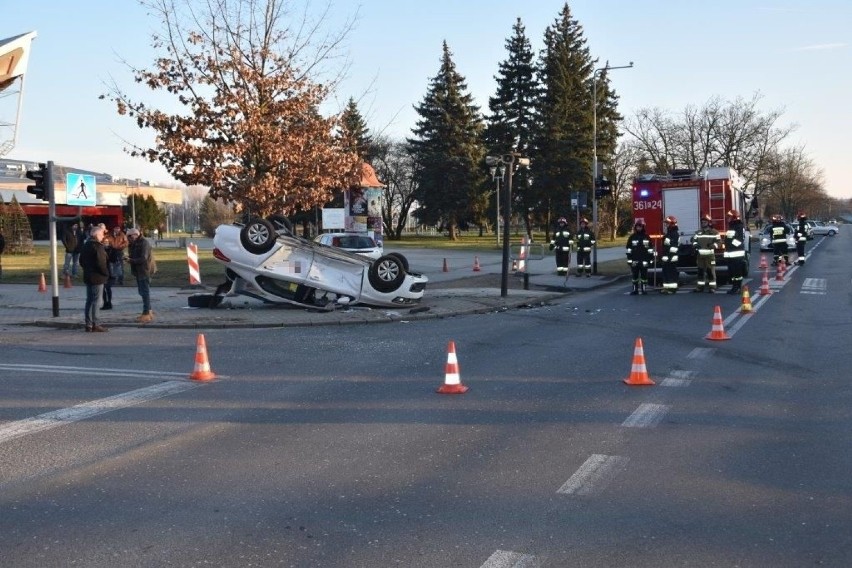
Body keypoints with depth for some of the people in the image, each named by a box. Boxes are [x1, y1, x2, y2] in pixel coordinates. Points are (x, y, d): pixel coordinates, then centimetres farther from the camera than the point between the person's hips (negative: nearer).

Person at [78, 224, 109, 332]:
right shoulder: (97, 246, -17)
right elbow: (100, 262, -23)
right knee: (96, 301, -4)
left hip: (87, 276, 9)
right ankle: (95, 325, -3)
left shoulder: (86, 245, 11)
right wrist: (106, 273, -10)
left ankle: (88, 324, 16)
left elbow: (81, 260, 17)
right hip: (97, 277, -9)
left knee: (89, 300, 13)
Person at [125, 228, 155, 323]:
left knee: (145, 291, -7)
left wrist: (131, 260, -25)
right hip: (138, 271, 10)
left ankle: (146, 314, -3)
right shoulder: (134, 244, 14)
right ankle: (148, 311, 24)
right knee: (142, 291, 15)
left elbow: (143, 258, -23)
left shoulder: (144, 243, -15)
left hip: (144, 270, -10)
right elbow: (134, 256, 14)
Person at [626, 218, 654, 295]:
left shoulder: (646, 237, 5)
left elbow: (650, 249, 5)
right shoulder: (632, 237, 5)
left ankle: (643, 289, 12)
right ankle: (635, 289, 10)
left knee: (644, 275, 4)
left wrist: (650, 258, 0)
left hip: (644, 261, 0)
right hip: (635, 261, 0)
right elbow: (629, 249, 5)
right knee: (635, 275, 3)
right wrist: (629, 259, 0)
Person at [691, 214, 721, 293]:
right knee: (700, 271, 8)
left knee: (711, 271, -5)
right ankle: (700, 286, 15)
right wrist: (695, 245, -3)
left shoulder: (714, 232, 1)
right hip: (700, 255, 4)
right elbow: (694, 240, 19)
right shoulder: (698, 232, 14)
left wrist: (713, 245, -19)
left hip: (710, 255, -4)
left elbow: (719, 241, -1)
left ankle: (712, 287, -2)